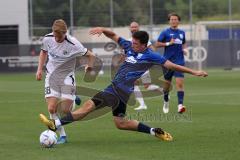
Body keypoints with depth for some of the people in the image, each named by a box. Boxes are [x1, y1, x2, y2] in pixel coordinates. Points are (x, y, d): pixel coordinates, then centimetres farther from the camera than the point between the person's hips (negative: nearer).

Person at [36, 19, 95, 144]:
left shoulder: (73, 44, -21)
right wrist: (39, 69, 7)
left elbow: (90, 55, -10)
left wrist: (89, 66, -24)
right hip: (51, 76, 3)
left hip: (67, 77, -3)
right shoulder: (47, 39, -9)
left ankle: (73, 101, 29)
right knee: (51, 109, -10)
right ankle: (62, 135, 5)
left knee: (65, 110, -8)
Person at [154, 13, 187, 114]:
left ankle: (180, 105, -23)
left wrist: (184, 49, 6)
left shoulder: (182, 33, 10)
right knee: (167, 83, 10)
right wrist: (168, 43, -15)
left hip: (179, 62, 1)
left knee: (180, 83, -15)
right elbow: (156, 44, -5)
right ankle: (166, 101, 37)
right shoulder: (166, 32, -1)